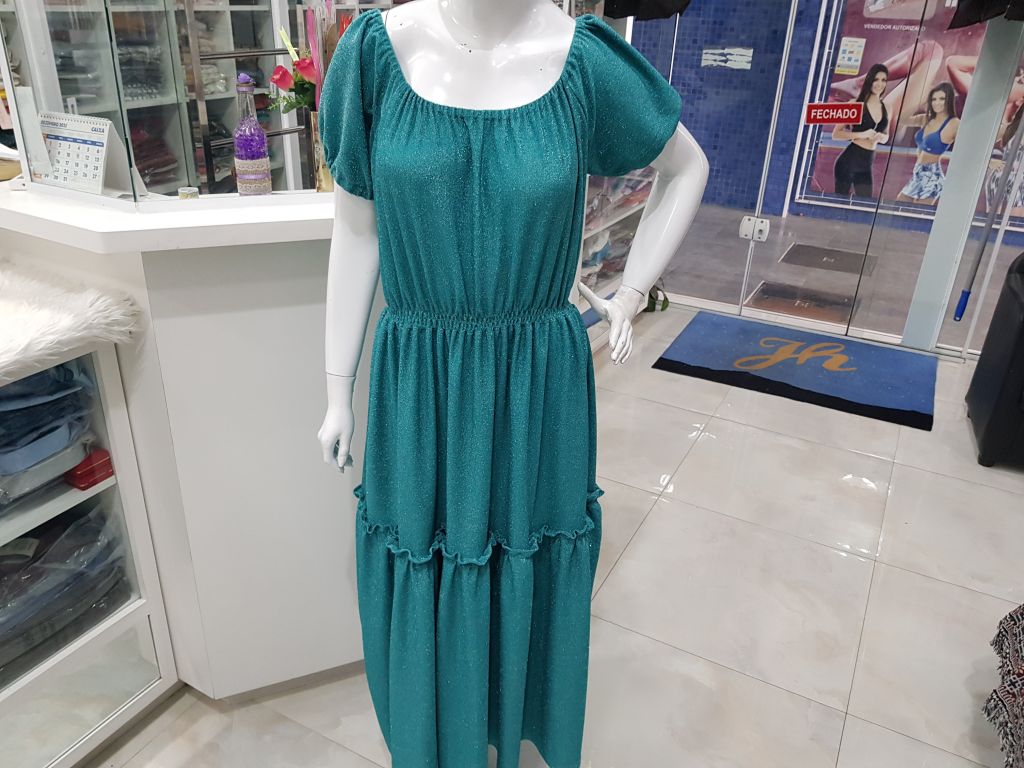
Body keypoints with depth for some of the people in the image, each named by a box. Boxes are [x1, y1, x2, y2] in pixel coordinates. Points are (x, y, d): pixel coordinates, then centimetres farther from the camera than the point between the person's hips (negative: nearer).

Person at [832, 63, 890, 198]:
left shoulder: (886, 109, 9)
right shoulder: (856, 104, -7)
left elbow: (886, 136, 23)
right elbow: (836, 134, -11)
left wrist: (881, 137, -2)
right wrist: (861, 134, -21)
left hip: (866, 164, 6)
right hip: (848, 160, -5)